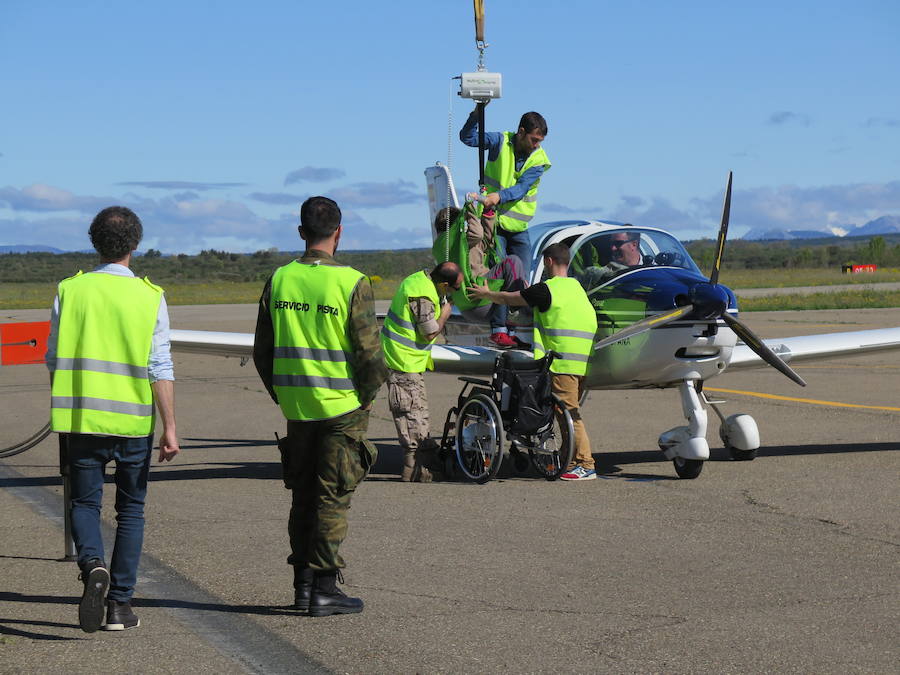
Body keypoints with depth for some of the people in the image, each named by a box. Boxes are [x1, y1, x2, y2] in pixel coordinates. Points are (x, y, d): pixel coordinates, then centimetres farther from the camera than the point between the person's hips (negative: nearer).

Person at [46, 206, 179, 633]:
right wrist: (170, 428, -4)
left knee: (85, 502, 12)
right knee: (130, 510, 12)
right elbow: (160, 370, -8)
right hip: (133, 422, 0)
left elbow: (54, 360, 4)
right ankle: (119, 605, 10)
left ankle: (92, 563, -18)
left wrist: (61, 416, 18)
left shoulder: (70, 291, -1)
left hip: (80, 419, 0)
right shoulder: (149, 297, -5)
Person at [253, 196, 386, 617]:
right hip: (341, 408, -4)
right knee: (333, 499, 1)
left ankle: (303, 584, 18)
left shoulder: (279, 280, 2)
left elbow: (262, 351, 7)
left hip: (296, 408, 5)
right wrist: (367, 397, 1)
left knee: (303, 496, 14)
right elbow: (369, 353, -13)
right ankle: (325, 588, 3)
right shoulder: (352, 283, -12)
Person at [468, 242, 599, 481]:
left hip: (563, 362, -8)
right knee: (570, 413, 13)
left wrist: (487, 294, 23)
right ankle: (575, 461, 13)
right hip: (583, 362, 8)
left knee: (568, 413, -7)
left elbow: (508, 298, 5)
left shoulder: (547, 289, -7)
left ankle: (586, 465, -10)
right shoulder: (576, 287, 17)